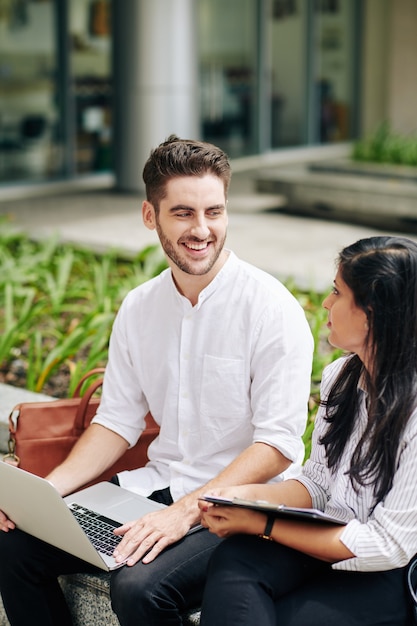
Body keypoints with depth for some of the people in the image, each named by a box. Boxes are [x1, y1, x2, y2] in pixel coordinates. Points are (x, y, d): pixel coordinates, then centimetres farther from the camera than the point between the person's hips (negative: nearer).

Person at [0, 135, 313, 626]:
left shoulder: (272, 308, -13)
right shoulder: (138, 307, 6)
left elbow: (279, 444, -17)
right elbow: (118, 421, 9)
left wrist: (184, 511, -27)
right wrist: (45, 490, -7)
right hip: (158, 486, 6)